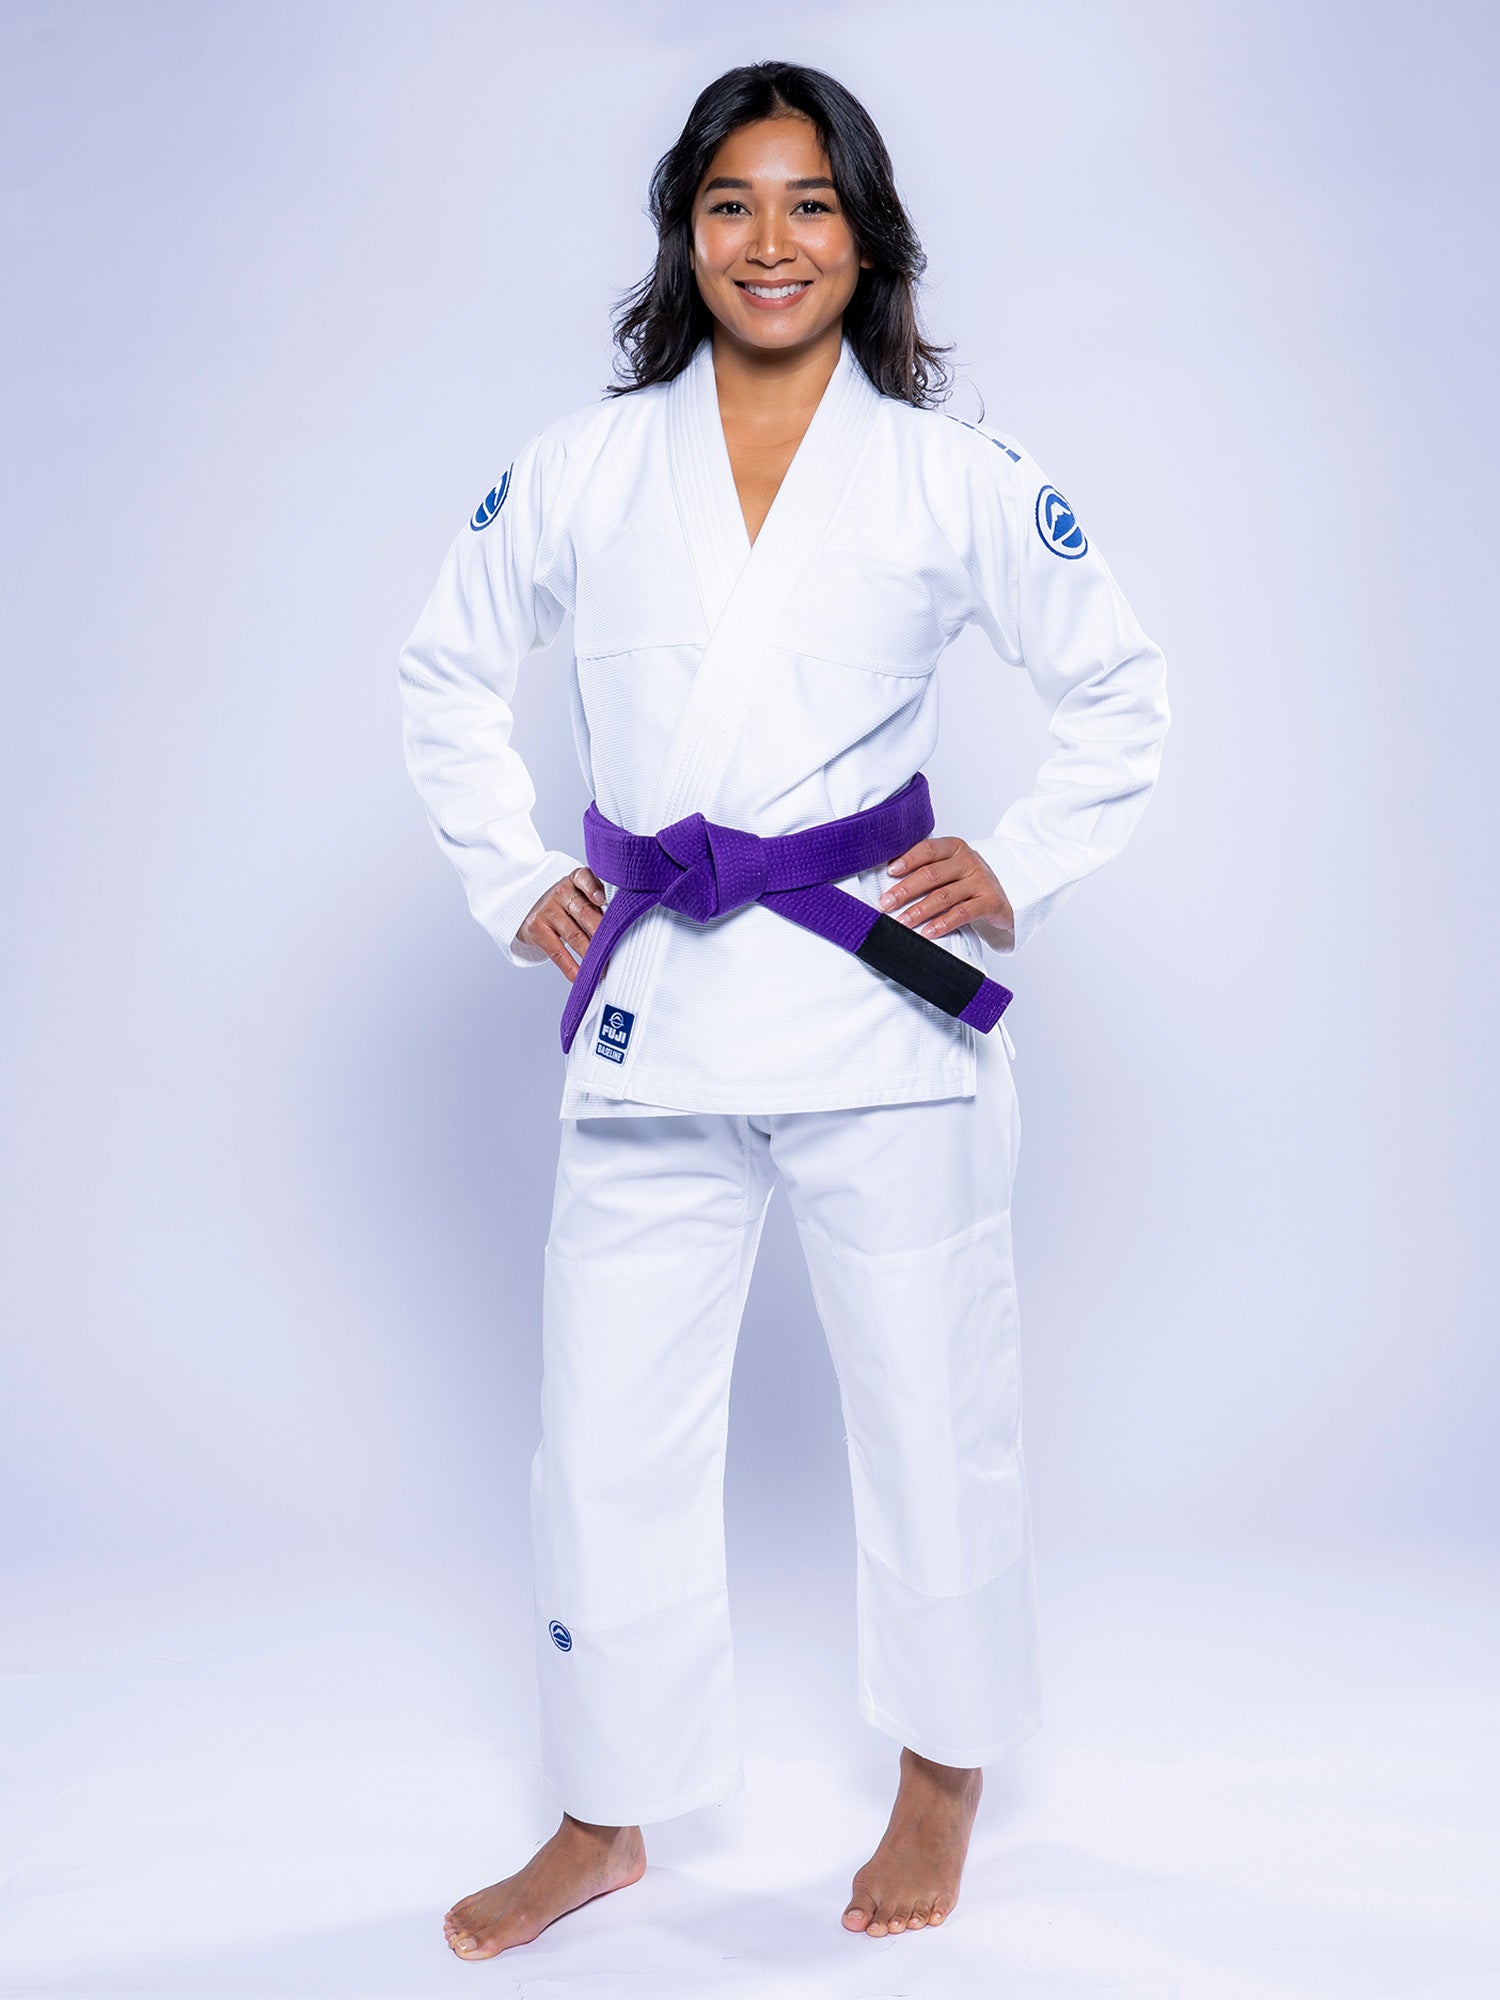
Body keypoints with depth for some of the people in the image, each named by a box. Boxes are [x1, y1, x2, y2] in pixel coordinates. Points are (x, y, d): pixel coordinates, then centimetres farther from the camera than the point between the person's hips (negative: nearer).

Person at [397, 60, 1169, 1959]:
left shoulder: (957, 479, 1)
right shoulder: (585, 468, 5)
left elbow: (1119, 693, 10)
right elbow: (445, 673, 16)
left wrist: (1023, 869, 0)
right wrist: (509, 882, 8)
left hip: (879, 1005, -1)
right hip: (650, 1012, 2)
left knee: (931, 1407, 10)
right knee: (607, 1427, 8)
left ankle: (940, 1782, 34)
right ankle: (606, 1820, 29)